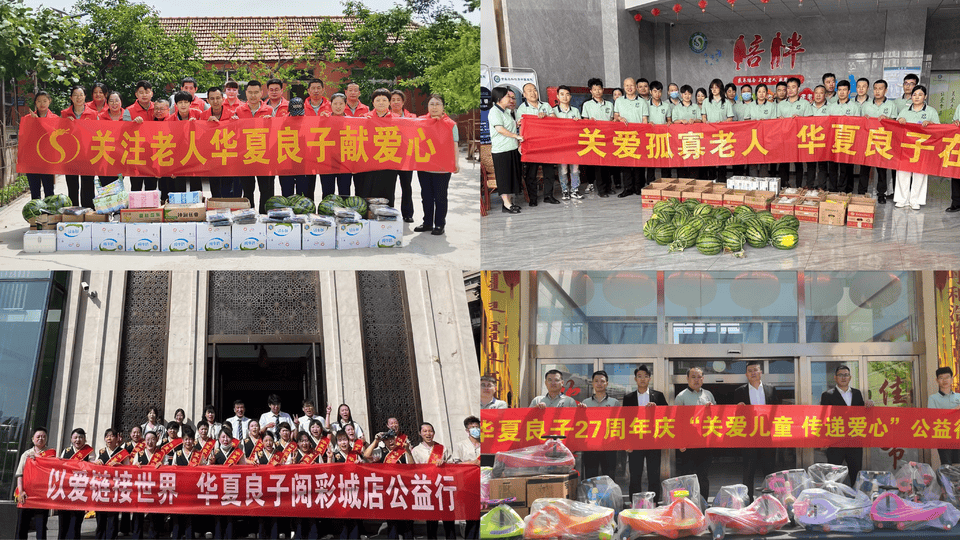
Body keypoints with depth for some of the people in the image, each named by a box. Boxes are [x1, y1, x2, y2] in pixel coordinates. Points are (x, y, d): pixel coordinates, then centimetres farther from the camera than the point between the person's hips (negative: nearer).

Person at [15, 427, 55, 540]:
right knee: (21, 527, 1)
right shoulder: (26, 454, 14)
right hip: (26, 495, 2)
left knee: (41, 527, -7)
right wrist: (21, 491, -7)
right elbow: (19, 474, 6)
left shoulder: (52, 453, 10)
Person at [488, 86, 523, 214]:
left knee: (511, 176, 11)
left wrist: (518, 143, 13)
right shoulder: (494, 112, -13)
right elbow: (500, 129, -21)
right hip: (501, 150, -9)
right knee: (504, 176, -5)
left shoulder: (507, 111, 16)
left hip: (512, 149, 9)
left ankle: (509, 201, 17)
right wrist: (516, 136, -15)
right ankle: (506, 204, -3)